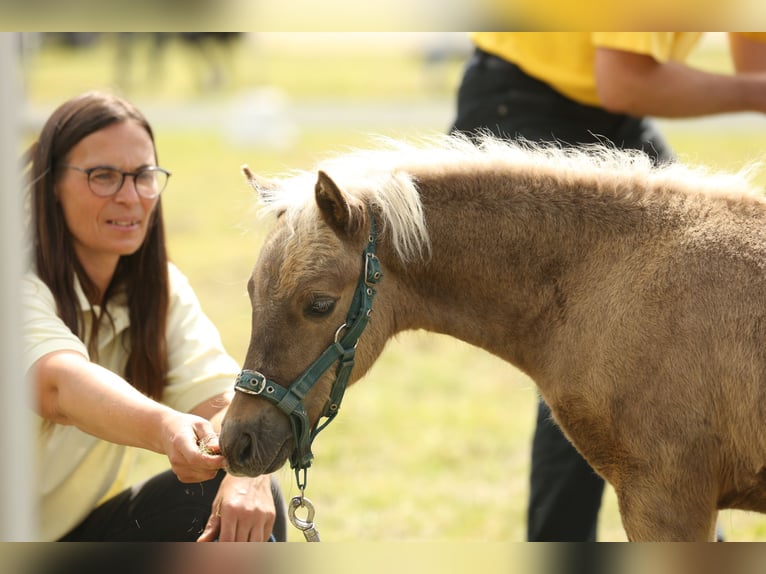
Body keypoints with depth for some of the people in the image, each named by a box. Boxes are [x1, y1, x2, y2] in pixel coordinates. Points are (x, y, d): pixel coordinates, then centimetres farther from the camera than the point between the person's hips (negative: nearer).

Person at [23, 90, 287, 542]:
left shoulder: (163, 289, 3)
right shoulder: (22, 286, -19)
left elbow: (220, 391, -11)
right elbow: (59, 382, -38)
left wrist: (249, 475, -34)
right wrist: (165, 427, -59)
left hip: (89, 530, 6)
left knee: (248, 509, -16)